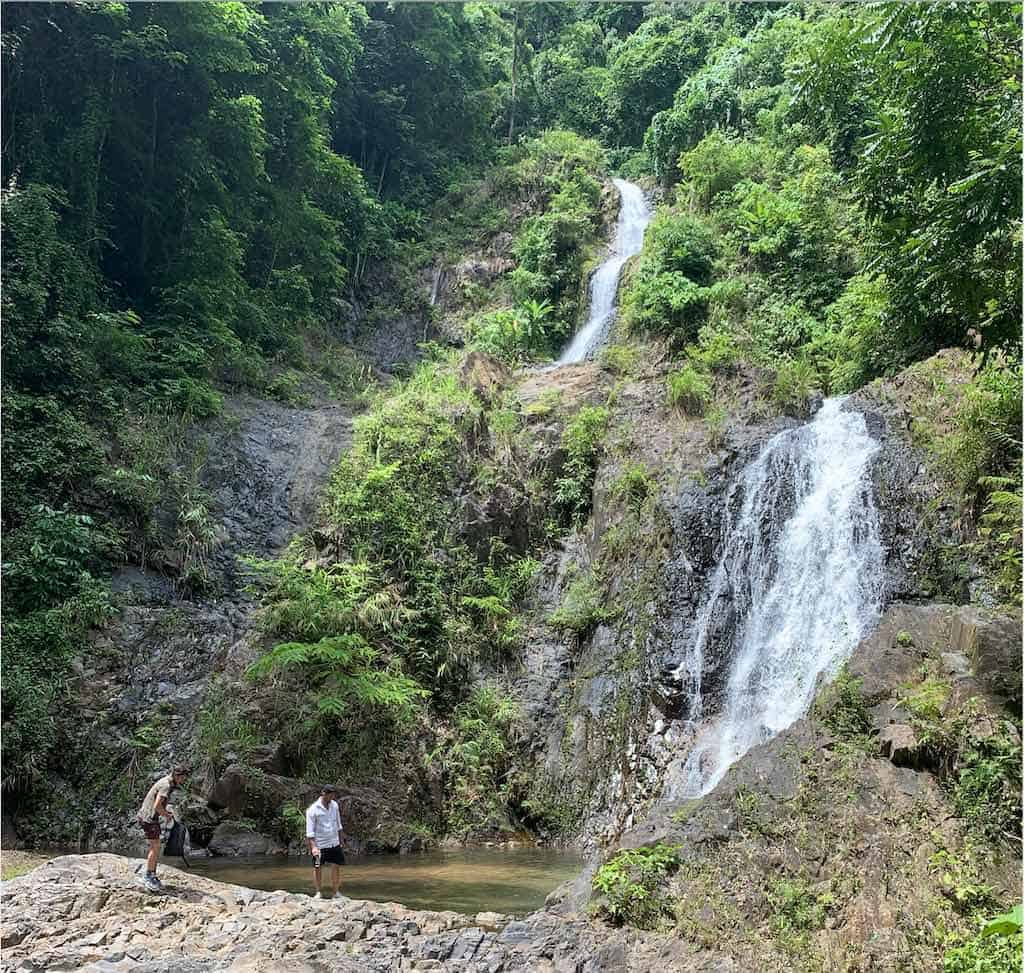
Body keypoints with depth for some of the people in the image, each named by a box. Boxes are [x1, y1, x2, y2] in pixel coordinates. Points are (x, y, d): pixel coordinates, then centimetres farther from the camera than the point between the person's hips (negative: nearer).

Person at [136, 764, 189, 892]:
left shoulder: (167, 783, 10)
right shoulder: (166, 785, -21)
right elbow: (157, 806, -28)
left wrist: (167, 811, 9)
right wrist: (167, 815, -12)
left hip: (152, 817, 10)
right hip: (148, 817, -10)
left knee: (155, 847, 12)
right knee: (155, 847, -6)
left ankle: (152, 875, 18)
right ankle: (148, 877, 1)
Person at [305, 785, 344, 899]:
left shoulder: (334, 805, 2)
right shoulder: (313, 809, -14)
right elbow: (310, 831, -14)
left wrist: (340, 840, 16)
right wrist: (313, 846, -19)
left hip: (334, 843, 4)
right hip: (319, 844, -4)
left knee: (335, 866, 3)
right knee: (317, 868, 5)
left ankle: (336, 892, 12)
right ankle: (318, 892, 19)